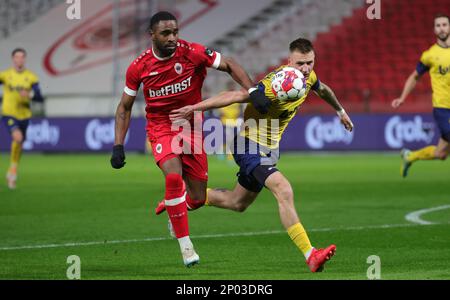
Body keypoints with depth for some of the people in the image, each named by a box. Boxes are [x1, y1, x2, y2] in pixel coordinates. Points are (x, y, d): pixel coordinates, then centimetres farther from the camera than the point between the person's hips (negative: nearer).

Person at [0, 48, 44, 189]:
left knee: (19, 144, 11)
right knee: (18, 137, -27)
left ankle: (12, 173, 32)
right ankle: (13, 168, -9)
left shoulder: (31, 77, 0)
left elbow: (39, 97, -4)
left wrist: (29, 95, -23)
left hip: (24, 115, 3)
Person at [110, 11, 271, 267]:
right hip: (161, 128, -1)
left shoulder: (192, 53, -15)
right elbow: (125, 107, 3)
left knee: (198, 199, 3)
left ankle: (174, 211, 41)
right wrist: (118, 146, -5)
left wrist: (253, 91, -23)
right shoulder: (139, 68, -9)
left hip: (192, 126, 1)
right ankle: (185, 244, -16)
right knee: (174, 177, -29)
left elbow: (229, 66, -7)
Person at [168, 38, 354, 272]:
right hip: (250, 145, -9)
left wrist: (340, 111, 39)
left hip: (268, 148, 9)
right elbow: (237, 96, -33)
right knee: (284, 192, -26)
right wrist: (196, 107, -36)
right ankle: (310, 256, -28)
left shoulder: (309, 77, -2)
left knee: (238, 203, 22)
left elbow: (323, 90, 22)